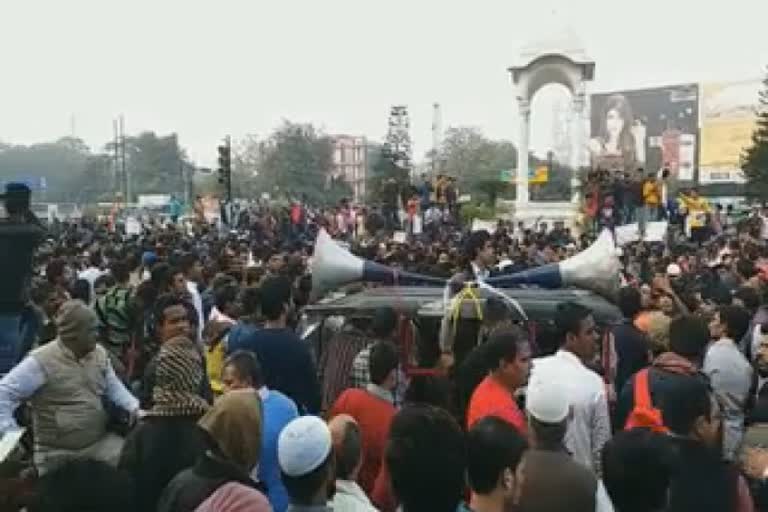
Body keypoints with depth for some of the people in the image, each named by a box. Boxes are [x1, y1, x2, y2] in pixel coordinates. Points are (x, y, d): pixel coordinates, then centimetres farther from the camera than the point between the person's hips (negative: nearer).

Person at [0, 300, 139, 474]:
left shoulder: (99, 353, 5)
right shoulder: (41, 361, -14)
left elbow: (113, 387, 16)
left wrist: (133, 407, -1)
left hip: (100, 442, 5)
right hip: (58, 453, -4)